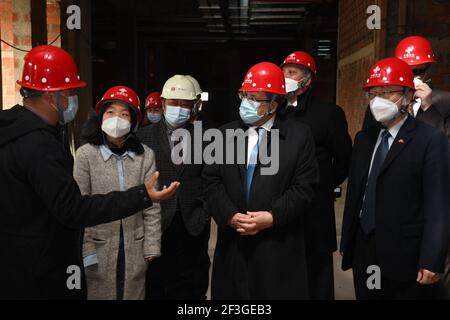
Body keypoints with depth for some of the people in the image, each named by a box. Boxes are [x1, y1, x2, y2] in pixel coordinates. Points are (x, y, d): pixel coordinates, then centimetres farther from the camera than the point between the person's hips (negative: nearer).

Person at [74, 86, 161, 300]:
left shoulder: (145, 155, -3)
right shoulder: (86, 154, -8)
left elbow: (151, 206, -1)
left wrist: (151, 248, -2)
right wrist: (86, 250, -7)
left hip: (135, 248, 2)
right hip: (99, 247, -1)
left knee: (133, 295, 14)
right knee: (99, 294, 11)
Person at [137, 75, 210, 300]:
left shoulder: (203, 137, 4)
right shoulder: (144, 136, 2)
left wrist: (205, 211, -2)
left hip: (194, 224, 1)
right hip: (158, 223, 0)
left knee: (193, 288, 10)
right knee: (157, 286, 8)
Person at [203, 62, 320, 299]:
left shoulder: (299, 135, 0)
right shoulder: (224, 134, 8)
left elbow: (304, 186, -5)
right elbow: (212, 182, 3)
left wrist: (273, 217, -16)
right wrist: (230, 216, -11)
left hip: (279, 245, -2)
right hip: (233, 243, 3)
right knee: (233, 292, 11)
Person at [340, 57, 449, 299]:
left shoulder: (431, 140, -9)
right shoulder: (363, 139, 9)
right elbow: (354, 194, 10)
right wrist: (346, 243, 9)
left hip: (404, 256, -5)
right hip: (363, 251, 5)